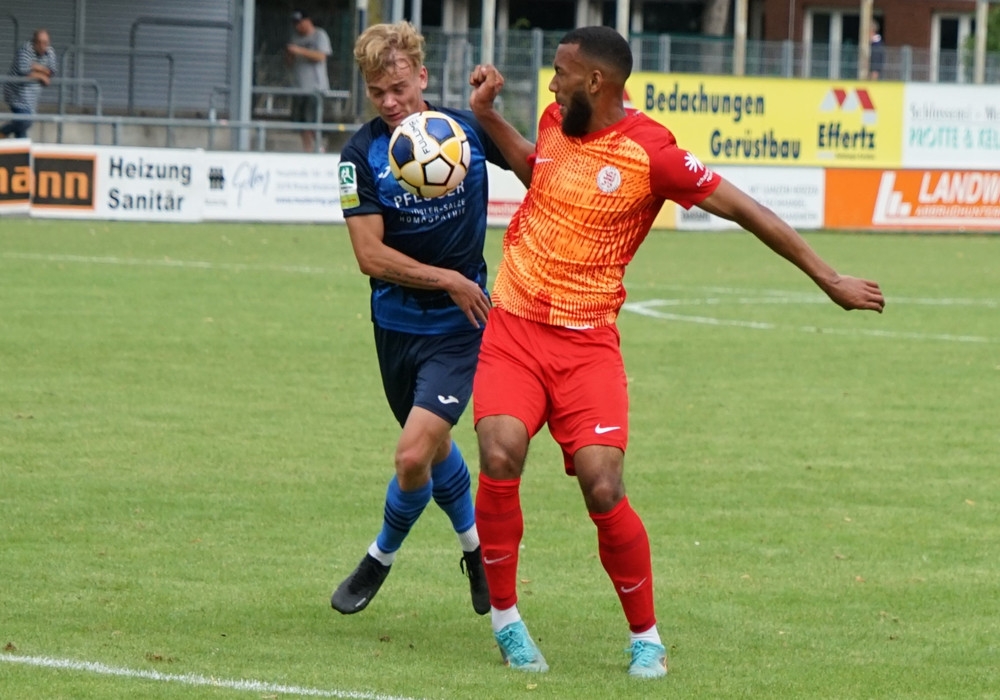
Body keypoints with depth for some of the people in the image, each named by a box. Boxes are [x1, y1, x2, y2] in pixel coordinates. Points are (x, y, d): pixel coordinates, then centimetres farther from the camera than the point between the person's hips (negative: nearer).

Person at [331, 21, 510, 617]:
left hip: (460, 325, -2)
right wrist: (448, 280, -19)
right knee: (434, 446, 19)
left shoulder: (468, 130, -10)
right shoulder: (363, 153, -11)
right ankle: (474, 543, 47)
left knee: (414, 455, -14)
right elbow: (371, 255, -14)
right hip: (397, 320, 2)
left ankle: (383, 556, 14)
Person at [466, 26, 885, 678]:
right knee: (500, 456, -19)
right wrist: (487, 115, 19)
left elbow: (744, 209, -9)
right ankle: (505, 618, -1)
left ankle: (647, 637, 7)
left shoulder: (649, 152, -12)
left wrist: (829, 278, -8)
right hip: (512, 329, 4)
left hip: (586, 343, -4)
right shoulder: (557, 121, 6)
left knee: (602, 488, -15)